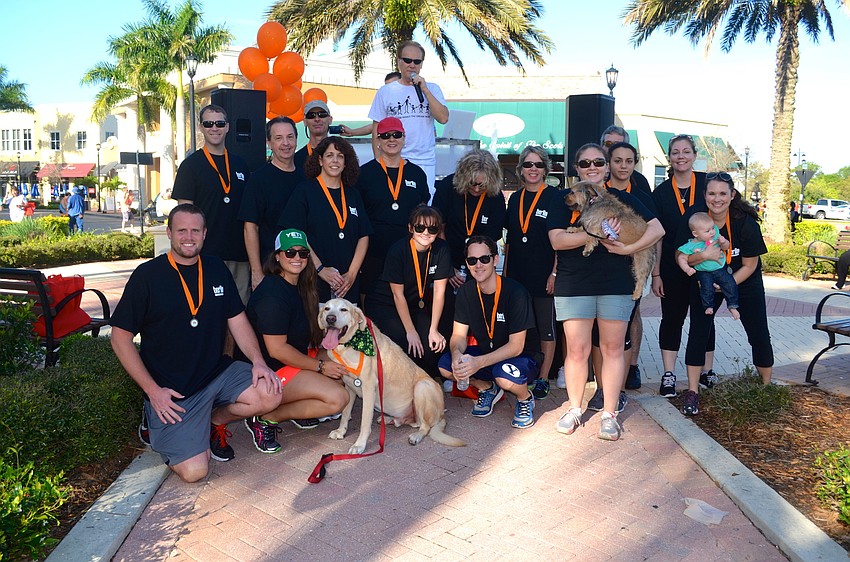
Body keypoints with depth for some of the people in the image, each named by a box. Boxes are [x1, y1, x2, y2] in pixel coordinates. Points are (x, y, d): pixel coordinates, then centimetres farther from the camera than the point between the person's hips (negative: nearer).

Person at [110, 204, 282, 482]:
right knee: (194, 470, -15)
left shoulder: (216, 269, 6)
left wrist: (258, 361, -10)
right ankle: (158, 423, 16)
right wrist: (152, 390, -11)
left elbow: (238, 321, 8)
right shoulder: (147, 275, -7)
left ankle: (214, 420, 8)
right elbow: (121, 337, -5)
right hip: (171, 389, -4)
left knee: (270, 394, -21)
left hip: (217, 372, 4)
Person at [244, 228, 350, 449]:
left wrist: (323, 356, -1)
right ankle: (265, 419, -9)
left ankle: (302, 410, 6)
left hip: (298, 358, 9)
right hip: (272, 372, -9)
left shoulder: (301, 287, 7)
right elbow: (276, 349, -22)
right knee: (337, 398, -20)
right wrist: (320, 366, -16)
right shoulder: (272, 293, -21)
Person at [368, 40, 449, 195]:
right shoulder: (385, 91, 8)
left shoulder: (432, 89, 11)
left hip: (426, 162, 1)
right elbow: (377, 131, 8)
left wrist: (425, 90, -9)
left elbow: (443, 118, -5)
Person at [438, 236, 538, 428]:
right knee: (446, 366, -19)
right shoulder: (466, 292, -4)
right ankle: (487, 389, 11)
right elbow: (459, 335, -4)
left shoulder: (516, 293, -22)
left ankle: (525, 399, 0)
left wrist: (479, 362, -37)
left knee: (505, 375, -38)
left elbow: (516, 346, -23)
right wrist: (457, 354, -30)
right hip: (485, 353, 5)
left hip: (522, 357, -5)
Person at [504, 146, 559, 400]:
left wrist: (555, 273, -13)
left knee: (546, 327, 6)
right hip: (517, 275, 5)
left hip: (544, 276, -5)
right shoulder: (515, 199, 10)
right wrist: (505, 271, 11)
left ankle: (543, 379, 15)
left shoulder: (554, 197, -4)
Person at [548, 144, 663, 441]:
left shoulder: (621, 198, 10)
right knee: (577, 350, 1)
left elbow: (657, 228, 6)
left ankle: (609, 413, 15)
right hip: (573, 285, -1)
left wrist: (629, 248, -9)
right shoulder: (565, 200, 7)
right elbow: (556, 239, -8)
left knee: (613, 348, 5)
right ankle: (574, 409, 18)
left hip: (616, 284, 1)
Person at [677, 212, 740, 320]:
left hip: (720, 268, 3)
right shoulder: (691, 246, -13)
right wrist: (687, 269, -25)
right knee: (707, 288, -21)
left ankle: (732, 307, 6)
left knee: (730, 285, -10)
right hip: (704, 273, -3)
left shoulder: (716, 235, -3)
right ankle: (708, 306, 3)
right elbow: (681, 258, -9)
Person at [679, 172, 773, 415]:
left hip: (744, 281, 0)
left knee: (759, 335, 4)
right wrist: (703, 255, -36)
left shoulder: (746, 222, -22)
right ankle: (692, 391, -2)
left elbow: (750, 265, -14)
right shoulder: (693, 218, -19)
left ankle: (767, 386, 26)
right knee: (698, 331, -9)